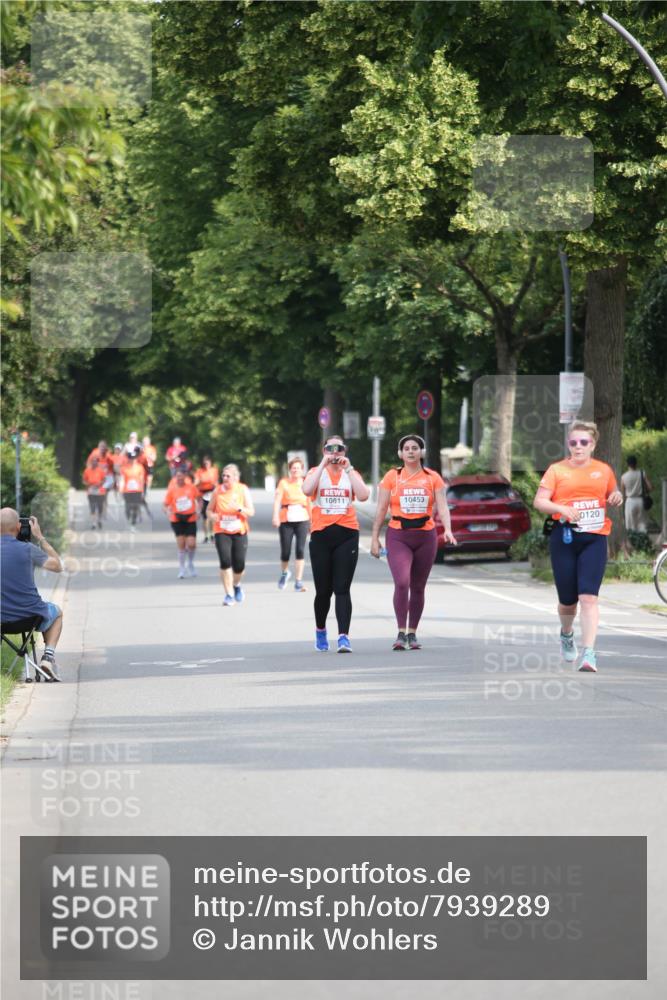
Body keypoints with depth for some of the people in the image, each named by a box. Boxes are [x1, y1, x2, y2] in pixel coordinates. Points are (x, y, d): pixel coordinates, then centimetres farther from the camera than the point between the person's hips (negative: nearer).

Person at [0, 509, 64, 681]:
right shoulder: (28, 550, -15)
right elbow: (58, 566, -1)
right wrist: (40, 538, 6)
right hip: (31, 615, -2)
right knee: (56, 613, 32)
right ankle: (48, 655, 12)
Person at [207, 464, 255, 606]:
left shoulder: (243, 490, -1)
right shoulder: (217, 491, 1)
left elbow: (251, 512, -3)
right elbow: (209, 510, 9)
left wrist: (239, 508, -23)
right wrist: (211, 516, -15)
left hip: (239, 532, 0)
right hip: (222, 532, 0)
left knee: (239, 565, -2)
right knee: (225, 561, -17)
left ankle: (236, 585, 32)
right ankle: (229, 595, -8)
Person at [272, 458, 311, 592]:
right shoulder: (284, 483, 2)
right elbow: (277, 500, -8)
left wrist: (311, 521, 23)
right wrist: (275, 516, -23)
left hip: (302, 520, 1)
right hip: (286, 520, -1)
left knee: (300, 549, -11)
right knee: (285, 551, 1)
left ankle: (298, 582, -9)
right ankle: (284, 573, 34)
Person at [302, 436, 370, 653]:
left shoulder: (351, 473, 11)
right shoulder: (316, 472, 9)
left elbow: (363, 495, -8)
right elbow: (307, 490, -14)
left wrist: (348, 468, -6)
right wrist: (324, 464, -10)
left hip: (347, 535, 0)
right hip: (321, 535, 0)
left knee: (342, 589, -9)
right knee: (323, 590, 6)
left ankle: (344, 636, -15)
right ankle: (320, 631, 29)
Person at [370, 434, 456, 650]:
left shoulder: (433, 478, 4)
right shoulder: (392, 477, 3)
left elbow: (442, 507, -3)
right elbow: (381, 509, 4)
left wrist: (447, 529, -20)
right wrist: (374, 538, -1)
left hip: (425, 536, 2)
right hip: (398, 536, -2)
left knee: (418, 587, 8)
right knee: (402, 582, -19)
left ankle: (412, 633, 18)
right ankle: (401, 633, -15)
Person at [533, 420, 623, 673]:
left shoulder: (604, 470, 9)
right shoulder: (557, 470, 2)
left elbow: (613, 496, 25)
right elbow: (539, 501, -4)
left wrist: (617, 499, 1)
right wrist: (562, 509, -22)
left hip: (594, 539, 0)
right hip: (565, 538, 0)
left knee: (588, 597, -15)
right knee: (567, 600, 8)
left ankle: (589, 654, -18)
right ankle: (566, 634, 41)